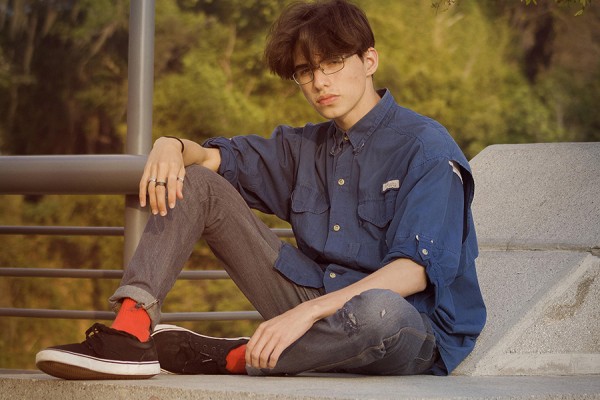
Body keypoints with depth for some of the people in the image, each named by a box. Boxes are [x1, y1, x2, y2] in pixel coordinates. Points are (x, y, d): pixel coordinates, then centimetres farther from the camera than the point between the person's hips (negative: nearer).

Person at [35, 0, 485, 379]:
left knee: (378, 311, -46)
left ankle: (225, 357, -22)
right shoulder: (307, 146, 14)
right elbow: (216, 157, 22)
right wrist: (174, 146, -4)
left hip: (413, 330, -6)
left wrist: (306, 312, -31)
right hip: (316, 311, 7)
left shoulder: (426, 147, -11)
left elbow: (414, 270, -21)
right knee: (195, 184, 2)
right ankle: (132, 330, -22)